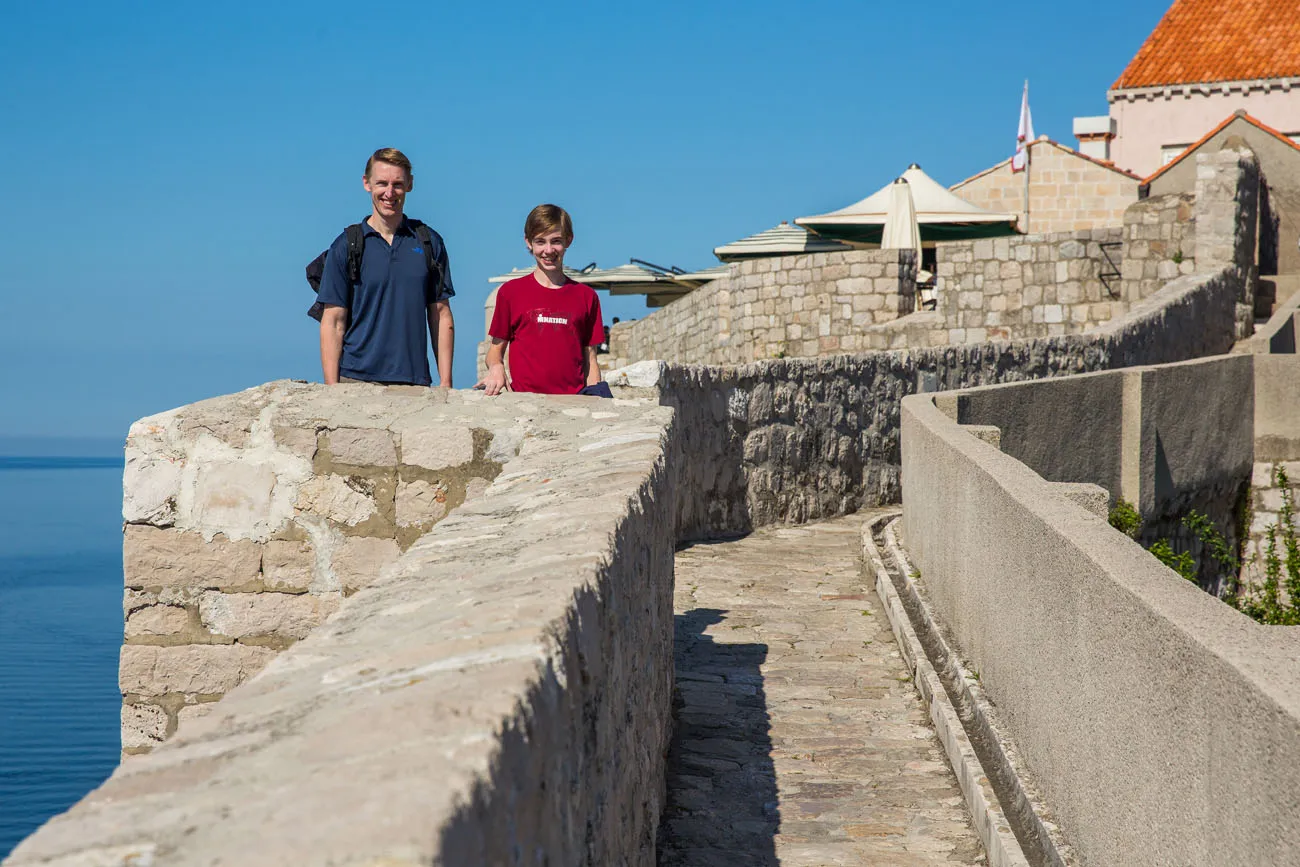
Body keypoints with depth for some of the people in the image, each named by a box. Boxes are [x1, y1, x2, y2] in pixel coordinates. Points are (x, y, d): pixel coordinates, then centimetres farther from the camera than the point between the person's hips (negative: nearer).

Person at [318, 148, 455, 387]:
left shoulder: (430, 243, 9)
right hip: (357, 380, -2)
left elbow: (441, 316, 9)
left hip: (415, 382, 2)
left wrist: (445, 383, 2)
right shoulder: (345, 246, 3)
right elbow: (333, 322, 0)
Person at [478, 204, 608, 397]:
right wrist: (496, 367, -8)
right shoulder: (511, 292, 10)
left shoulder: (586, 296, 14)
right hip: (524, 398, -1)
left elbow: (590, 358, 14)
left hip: (573, 400, 2)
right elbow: (496, 347, 14)